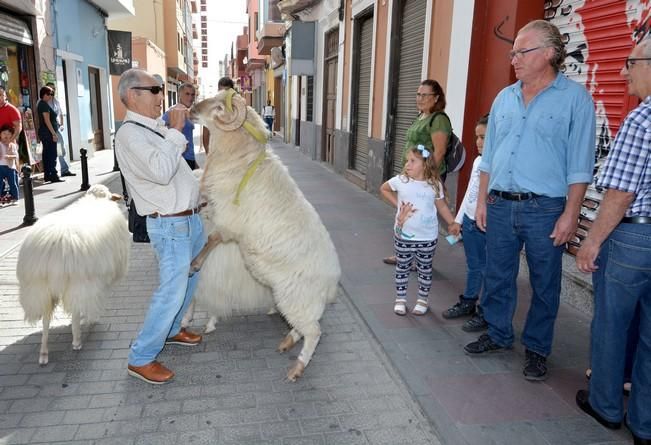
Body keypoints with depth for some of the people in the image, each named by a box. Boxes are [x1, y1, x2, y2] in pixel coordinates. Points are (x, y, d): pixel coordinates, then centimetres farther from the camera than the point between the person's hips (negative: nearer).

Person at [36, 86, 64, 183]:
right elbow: (47, 121, -20)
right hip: (48, 133, -10)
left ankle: (47, 175, 15)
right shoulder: (44, 104, -14)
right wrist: (54, 133, -21)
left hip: (43, 133, 10)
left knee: (46, 154, 11)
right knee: (52, 155, -8)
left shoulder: (40, 104, 17)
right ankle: (53, 176, -7)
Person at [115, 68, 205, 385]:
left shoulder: (156, 129, 11)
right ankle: (140, 358, 9)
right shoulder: (130, 134, -17)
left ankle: (170, 330, 40)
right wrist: (175, 131, -25)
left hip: (189, 218, 10)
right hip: (171, 225, -10)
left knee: (188, 279, 22)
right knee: (172, 291, -5)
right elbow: (161, 171, -32)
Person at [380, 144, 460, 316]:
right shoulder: (400, 181, -7)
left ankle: (422, 300, 29)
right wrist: (396, 204, 2)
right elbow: (383, 189, 10)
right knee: (402, 268, 12)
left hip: (427, 238, 0)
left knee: (425, 270, 13)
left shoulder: (434, 185, -6)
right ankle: (400, 299, 27)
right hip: (403, 236, 0)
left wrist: (452, 223, -2)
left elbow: (442, 206, 4)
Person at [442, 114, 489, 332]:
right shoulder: (478, 161, 10)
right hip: (469, 222, 8)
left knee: (488, 270, 4)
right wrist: (458, 219, 21)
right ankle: (467, 303, 35)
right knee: (473, 267, 21)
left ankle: (485, 313, 17)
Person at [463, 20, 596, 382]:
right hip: (500, 206, 5)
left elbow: (580, 165, -7)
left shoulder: (575, 98, -4)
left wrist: (570, 215, -12)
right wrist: (482, 201, 10)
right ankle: (499, 336, 32)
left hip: (545, 209, -4)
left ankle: (537, 349, 25)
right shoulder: (505, 98, 11)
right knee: (497, 278, 14)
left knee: (544, 285, 8)